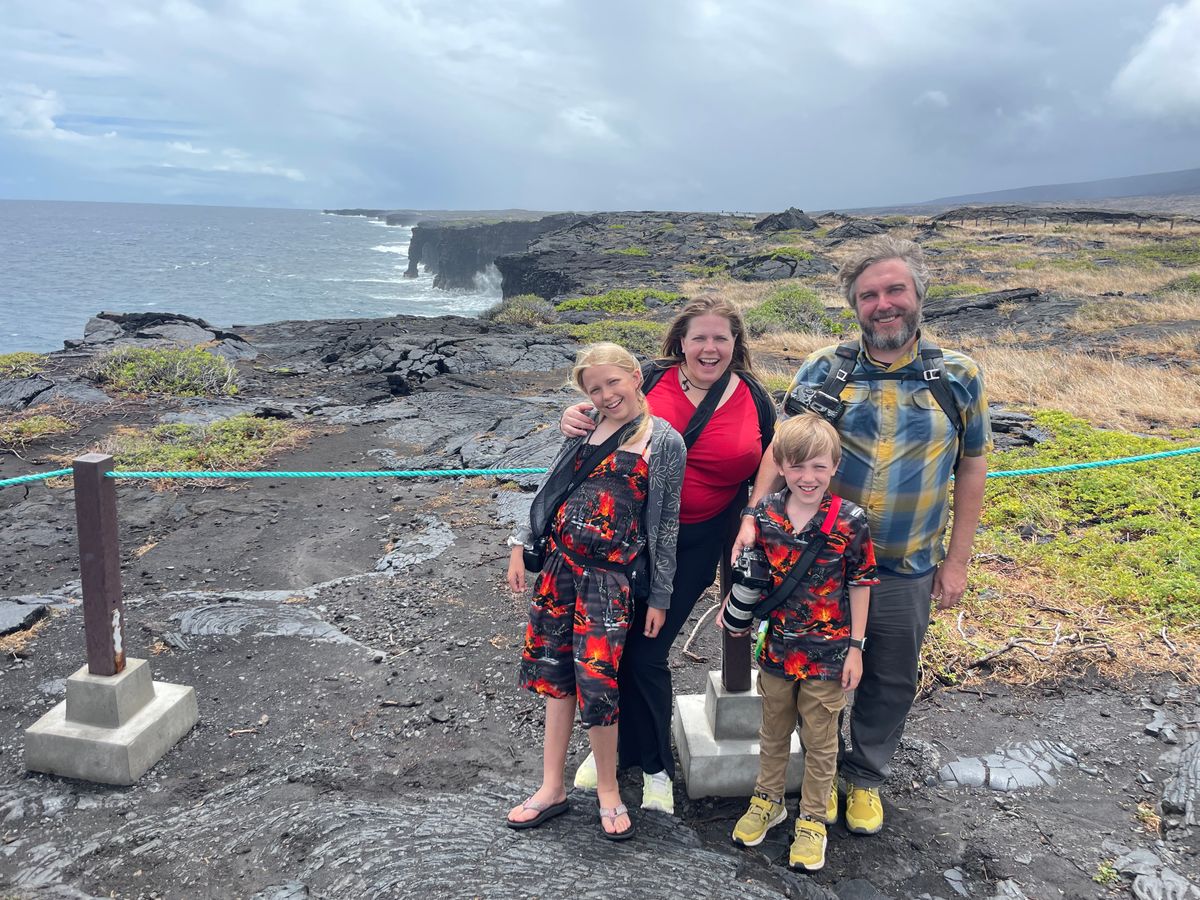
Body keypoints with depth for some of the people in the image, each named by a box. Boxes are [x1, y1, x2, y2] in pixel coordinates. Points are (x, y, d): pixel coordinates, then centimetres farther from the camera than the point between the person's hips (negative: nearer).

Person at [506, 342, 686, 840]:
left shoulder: (665, 442, -4)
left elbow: (667, 525, -2)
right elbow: (548, 489, 16)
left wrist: (660, 596, -1)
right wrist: (522, 542, 10)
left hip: (611, 575, -4)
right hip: (558, 562, 5)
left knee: (596, 681, -4)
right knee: (554, 672, 11)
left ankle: (607, 789, 20)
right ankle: (552, 787, 26)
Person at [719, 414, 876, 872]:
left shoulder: (850, 521, -16)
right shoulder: (764, 514, -8)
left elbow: (859, 585, -8)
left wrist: (855, 646, -6)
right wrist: (733, 611, -2)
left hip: (827, 653, -2)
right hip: (776, 646, 3)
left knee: (820, 741, 14)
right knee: (774, 731, 22)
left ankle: (812, 820, 33)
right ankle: (768, 801, 43)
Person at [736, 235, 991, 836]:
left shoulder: (957, 376, -4)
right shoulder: (823, 370, -7)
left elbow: (971, 466, 1)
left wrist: (956, 560, 0)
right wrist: (754, 517, -25)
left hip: (907, 571, 1)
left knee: (891, 683, 17)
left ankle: (865, 779, 42)